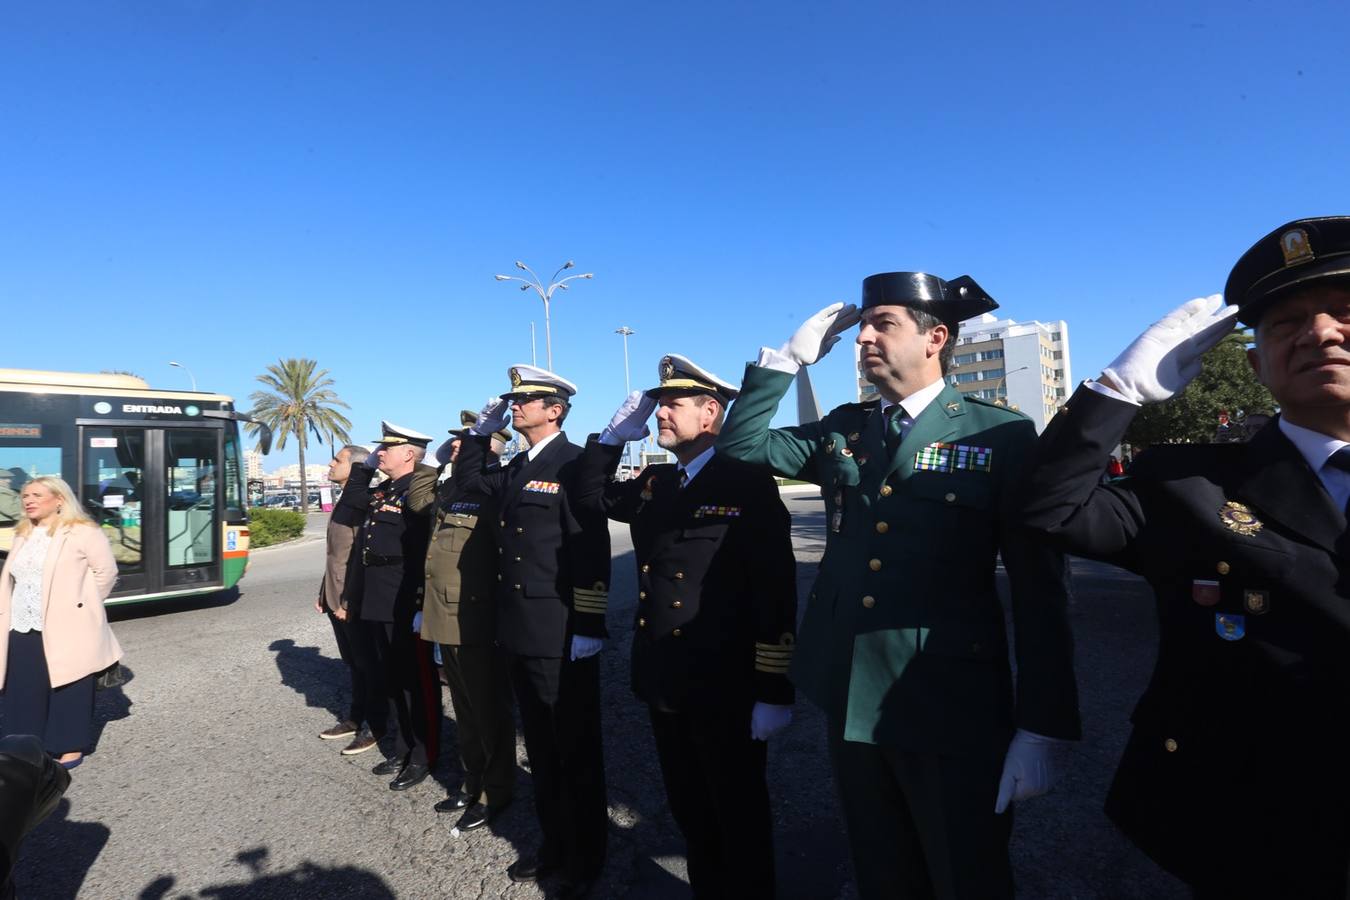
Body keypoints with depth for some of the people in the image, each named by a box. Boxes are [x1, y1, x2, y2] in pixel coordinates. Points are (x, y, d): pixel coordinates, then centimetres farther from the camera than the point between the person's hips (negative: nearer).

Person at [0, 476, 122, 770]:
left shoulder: (83, 532, -8)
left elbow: (106, 571, -7)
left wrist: (82, 604, -1)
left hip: (66, 630, -7)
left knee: (68, 689, 2)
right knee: (25, 690, 11)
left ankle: (71, 746, 13)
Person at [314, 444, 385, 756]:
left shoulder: (364, 501, -17)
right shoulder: (344, 500, 13)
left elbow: (364, 557, -21)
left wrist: (348, 600, -20)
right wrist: (324, 592, 17)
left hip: (355, 601, -9)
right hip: (336, 599, 9)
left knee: (368, 665, 3)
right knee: (353, 664, 18)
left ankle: (376, 727, 14)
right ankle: (354, 719, 29)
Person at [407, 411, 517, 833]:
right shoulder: (452, 487, 11)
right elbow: (416, 501, 25)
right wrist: (437, 460, 14)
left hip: (479, 623, -8)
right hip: (446, 619, 8)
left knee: (490, 711, 7)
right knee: (465, 711, 20)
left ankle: (495, 792, 22)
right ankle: (472, 782, 35)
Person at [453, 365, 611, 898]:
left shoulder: (574, 464, -13)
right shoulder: (518, 468, 12)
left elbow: (592, 549, -18)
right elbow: (467, 481, 26)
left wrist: (589, 627, -20)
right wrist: (481, 432, 11)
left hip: (561, 638, -8)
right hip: (520, 635, 8)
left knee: (577, 752, 8)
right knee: (542, 750, 20)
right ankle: (554, 845, 37)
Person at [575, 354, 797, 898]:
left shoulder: (749, 484, -14)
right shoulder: (653, 485, 6)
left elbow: (776, 593, -16)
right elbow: (592, 496, 21)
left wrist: (774, 691, -16)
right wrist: (615, 434, 4)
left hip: (727, 690, -6)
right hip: (664, 683, 7)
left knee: (739, 814, 13)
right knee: (688, 810, 22)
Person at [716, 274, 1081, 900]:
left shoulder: (1000, 435, -8)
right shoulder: (843, 430, 7)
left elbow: (1039, 590, -9)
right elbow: (741, 444, 9)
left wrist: (1040, 728, -11)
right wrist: (791, 356, -1)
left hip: (953, 710, -4)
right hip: (852, 699, 5)